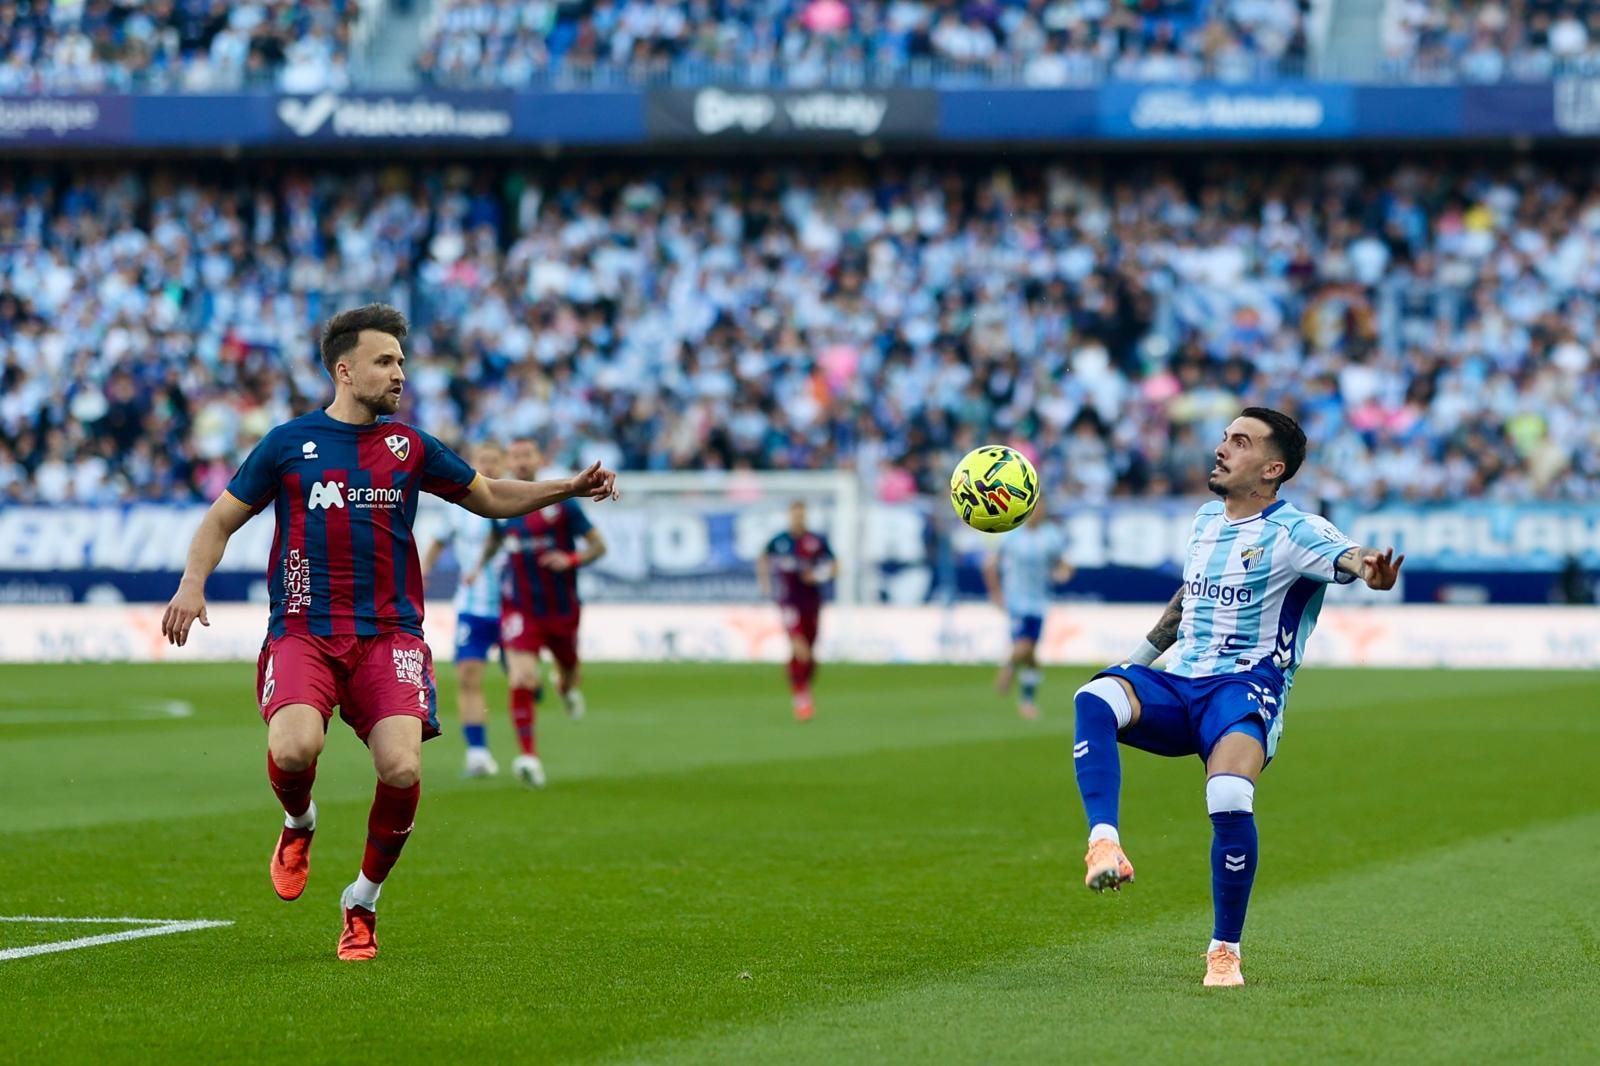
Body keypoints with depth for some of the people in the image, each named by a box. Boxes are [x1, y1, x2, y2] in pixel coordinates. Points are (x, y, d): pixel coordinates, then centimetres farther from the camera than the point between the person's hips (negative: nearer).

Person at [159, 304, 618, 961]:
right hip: (302, 634, -2)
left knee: (402, 766, -19)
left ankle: (363, 901, 6)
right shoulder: (288, 444, 6)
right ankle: (298, 823, 10)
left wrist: (570, 488, 12)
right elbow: (222, 519, 12)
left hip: (389, 635, 2)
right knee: (294, 747, -29)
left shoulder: (409, 446, 13)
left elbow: (491, 498, 25)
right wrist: (193, 582, -5)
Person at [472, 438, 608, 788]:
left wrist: (572, 559, -23)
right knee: (521, 680, -19)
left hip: (561, 608, 0)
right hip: (519, 609, 0)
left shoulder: (560, 501, -9)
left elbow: (598, 545, -5)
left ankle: (566, 688, 61)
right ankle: (529, 757, -18)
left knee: (568, 669, 21)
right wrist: (479, 565, 10)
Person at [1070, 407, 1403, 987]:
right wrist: (1141, 655, 35)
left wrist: (1369, 569, -50)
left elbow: (1345, 557, -26)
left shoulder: (1293, 532, -5)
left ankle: (1225, 952, -14)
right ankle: (1104, 843, -39)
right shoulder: (1206, 520, 17)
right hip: (1175, 684, 6)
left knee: (1229, 800, -32)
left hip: (1245, 689, -6)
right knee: (1094, 699, -27)